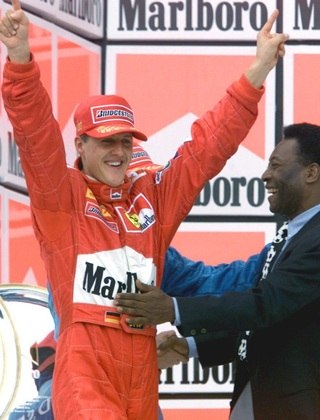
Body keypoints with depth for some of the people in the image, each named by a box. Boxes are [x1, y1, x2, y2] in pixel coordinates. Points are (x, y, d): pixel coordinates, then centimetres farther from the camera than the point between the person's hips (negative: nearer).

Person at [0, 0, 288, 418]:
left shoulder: (152, 194, 17)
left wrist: (258, 71, 10)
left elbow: (208, 146, 17)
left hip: (142, 371, 5)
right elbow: (36, 133, -9)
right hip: (85, 370, -5)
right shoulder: (60, 195, 5)